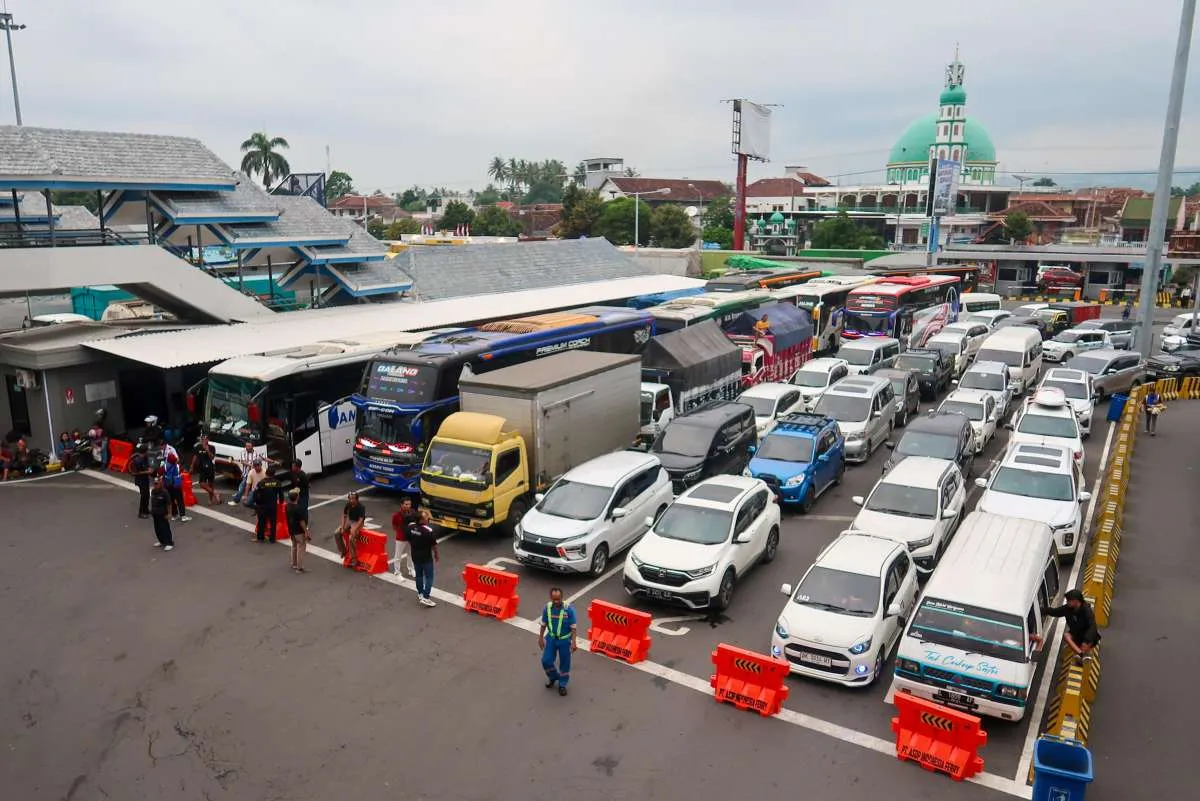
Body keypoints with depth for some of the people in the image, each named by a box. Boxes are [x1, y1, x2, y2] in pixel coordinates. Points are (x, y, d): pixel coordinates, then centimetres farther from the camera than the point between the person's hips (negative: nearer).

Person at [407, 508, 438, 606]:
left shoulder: (411, 527, -9)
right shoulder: (429, 530, -26)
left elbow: (408, 540, 5)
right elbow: (434, 545, -15)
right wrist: (436, 555, 2)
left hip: (415, 556, 6)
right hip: (426, 557, -6)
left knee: (418, 575, 22)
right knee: (429, 577, 5)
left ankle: (420, 594, 36)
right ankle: (425, 598, 1)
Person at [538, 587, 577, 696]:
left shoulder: (569, 609, -23)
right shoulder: (547, 608, -13)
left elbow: (573, 627, -16)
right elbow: (543, 624, 1)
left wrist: (573, 642, -18)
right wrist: (540, 638, 7)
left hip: (564, 640, -3)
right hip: (551, 638, 3)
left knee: (564, 663, 10)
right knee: (546, 661, 7)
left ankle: (562, 684, 32)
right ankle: (553, 677, 37)